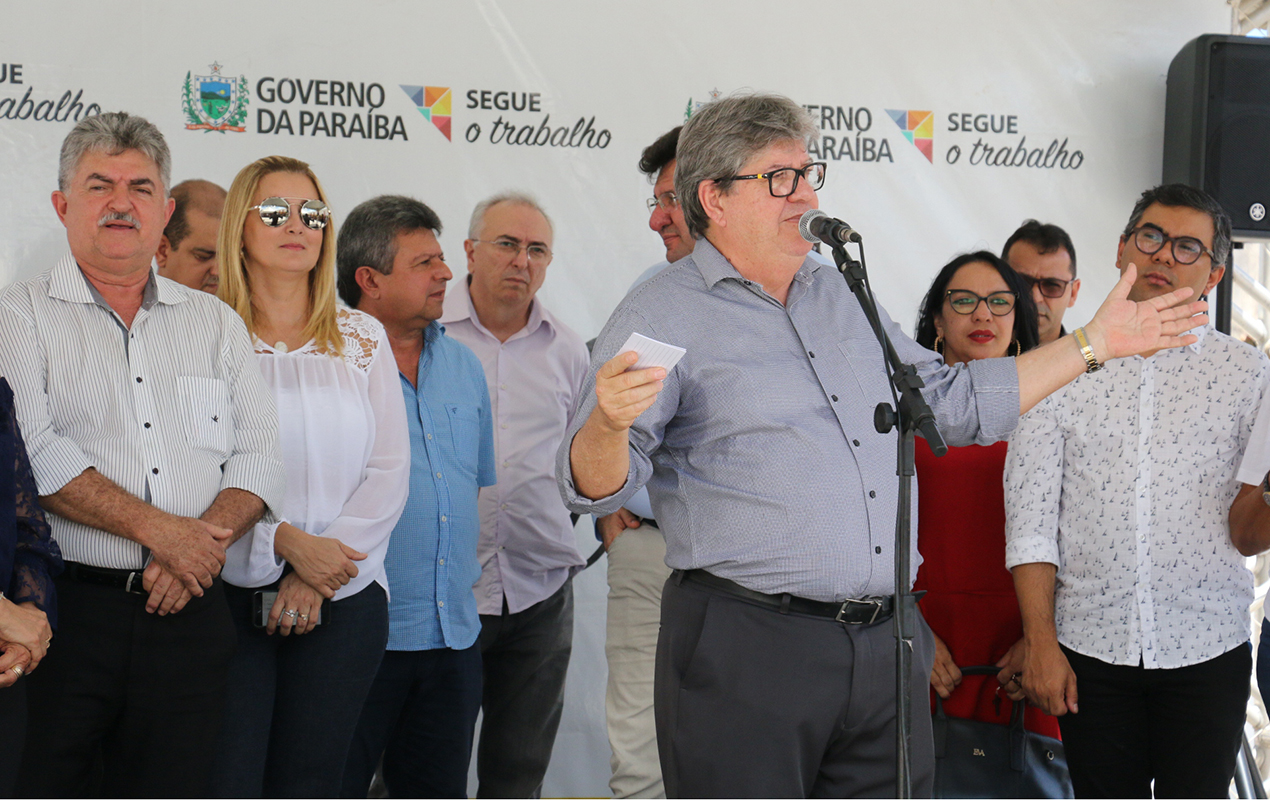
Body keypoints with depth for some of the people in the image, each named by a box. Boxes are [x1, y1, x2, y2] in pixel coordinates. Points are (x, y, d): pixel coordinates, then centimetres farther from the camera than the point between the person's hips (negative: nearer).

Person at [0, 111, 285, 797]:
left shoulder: (217, 322, 16)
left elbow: (260, 456, 8)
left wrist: (206, 539, -10)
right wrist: (161, 530, -14)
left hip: (190, 612, 3)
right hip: (65, 605, -3)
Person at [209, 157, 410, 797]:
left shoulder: (363, 338, 11)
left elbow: (390, 472, 5)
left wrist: (316, 577, -6)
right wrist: (287, 542, -15)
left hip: (345, 599, 2)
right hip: (231, 594, -2)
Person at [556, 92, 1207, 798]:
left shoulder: (845, 296, 18)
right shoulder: (662, 316, -5)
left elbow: (955, 401, 24)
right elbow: (596, 486, -11)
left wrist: (1095, 342, 23)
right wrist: (610, 423, -34)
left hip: (888, 647, 6)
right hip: (746, 651, -6)